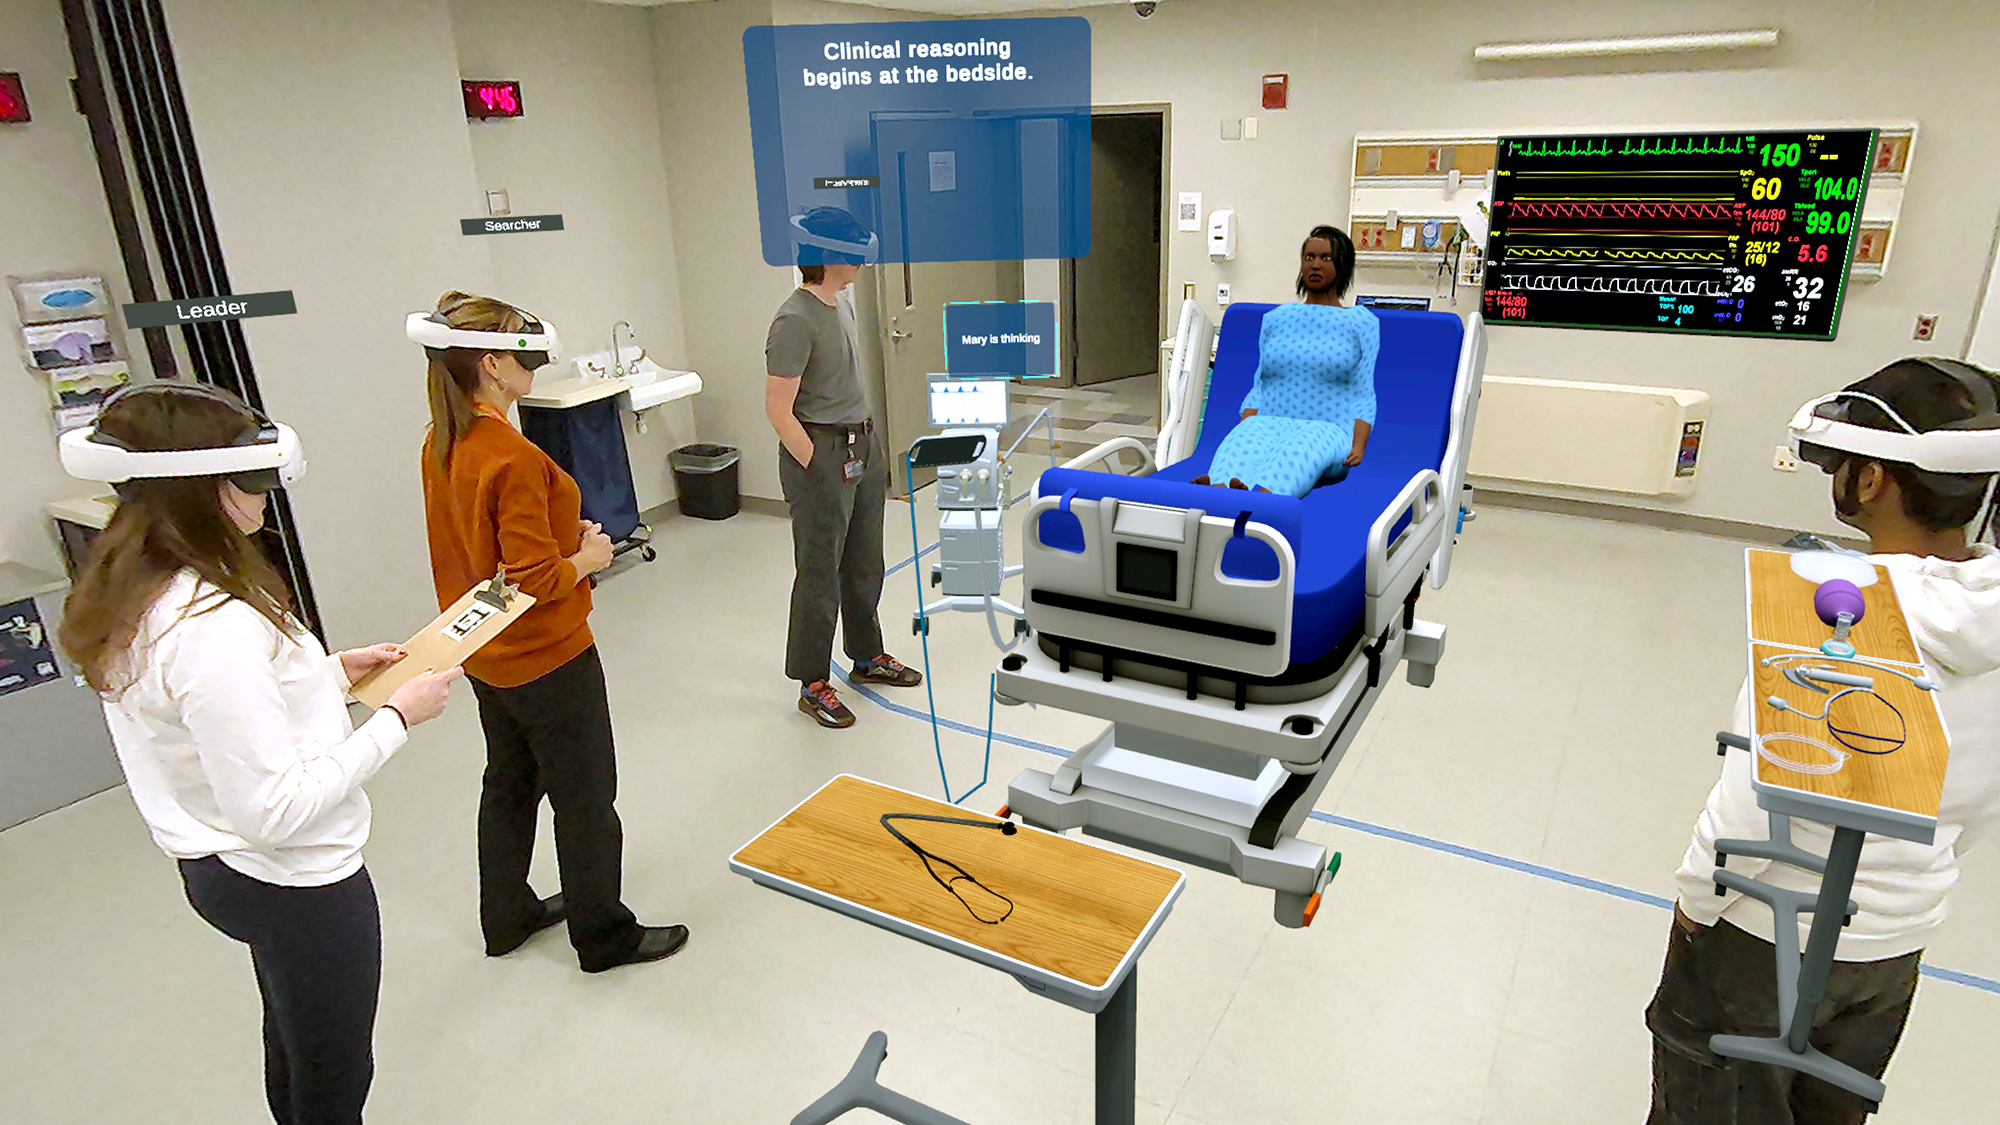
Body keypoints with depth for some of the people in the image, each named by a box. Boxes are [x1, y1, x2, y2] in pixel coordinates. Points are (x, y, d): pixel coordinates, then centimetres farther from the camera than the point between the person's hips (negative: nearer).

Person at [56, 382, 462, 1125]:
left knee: (294, 1049, 31)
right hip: (295, 880, -9)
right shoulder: (212, 630, -33)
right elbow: (276, 807, -31)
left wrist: (334, 673, 4)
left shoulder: (138, 598, -2)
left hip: (222, 866, 9)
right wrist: (397, 717, -23)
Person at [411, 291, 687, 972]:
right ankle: (604, 936, 25)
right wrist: (588, 558, -9)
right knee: (585, 797, 8)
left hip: (484, 658, 9)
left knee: (510, 781, 24)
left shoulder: (441, 444, 0)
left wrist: (564, 533, 5)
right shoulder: (512, 458, -28)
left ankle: (508, 917, 41)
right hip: (547, 659, -9)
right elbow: (536, 580, -27)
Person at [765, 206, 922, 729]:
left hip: (862, 446, 9)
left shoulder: (837, 307, 9)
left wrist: (870, 450, 15)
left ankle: (867, 656, 36)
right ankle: (813, 684, 16)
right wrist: (820, 471, -17)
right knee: (820, 574, 2)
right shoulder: (794, 321, -19)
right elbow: (778, 411, -20)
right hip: (822, 453, -9)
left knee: (864, 564, 19)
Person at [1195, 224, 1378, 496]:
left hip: (1328, 431, -2)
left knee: (1302, 447, -41)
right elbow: (1258, 389, 16)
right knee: (1245, 440, -36)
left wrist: (1358, 447, -10)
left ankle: (1262, 495, -72)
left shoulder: (1362, 323, 13)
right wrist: (1242, 433, -3)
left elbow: (1364, 396, 8)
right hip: (1270, 424, 2)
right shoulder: (1275, 319, 21)